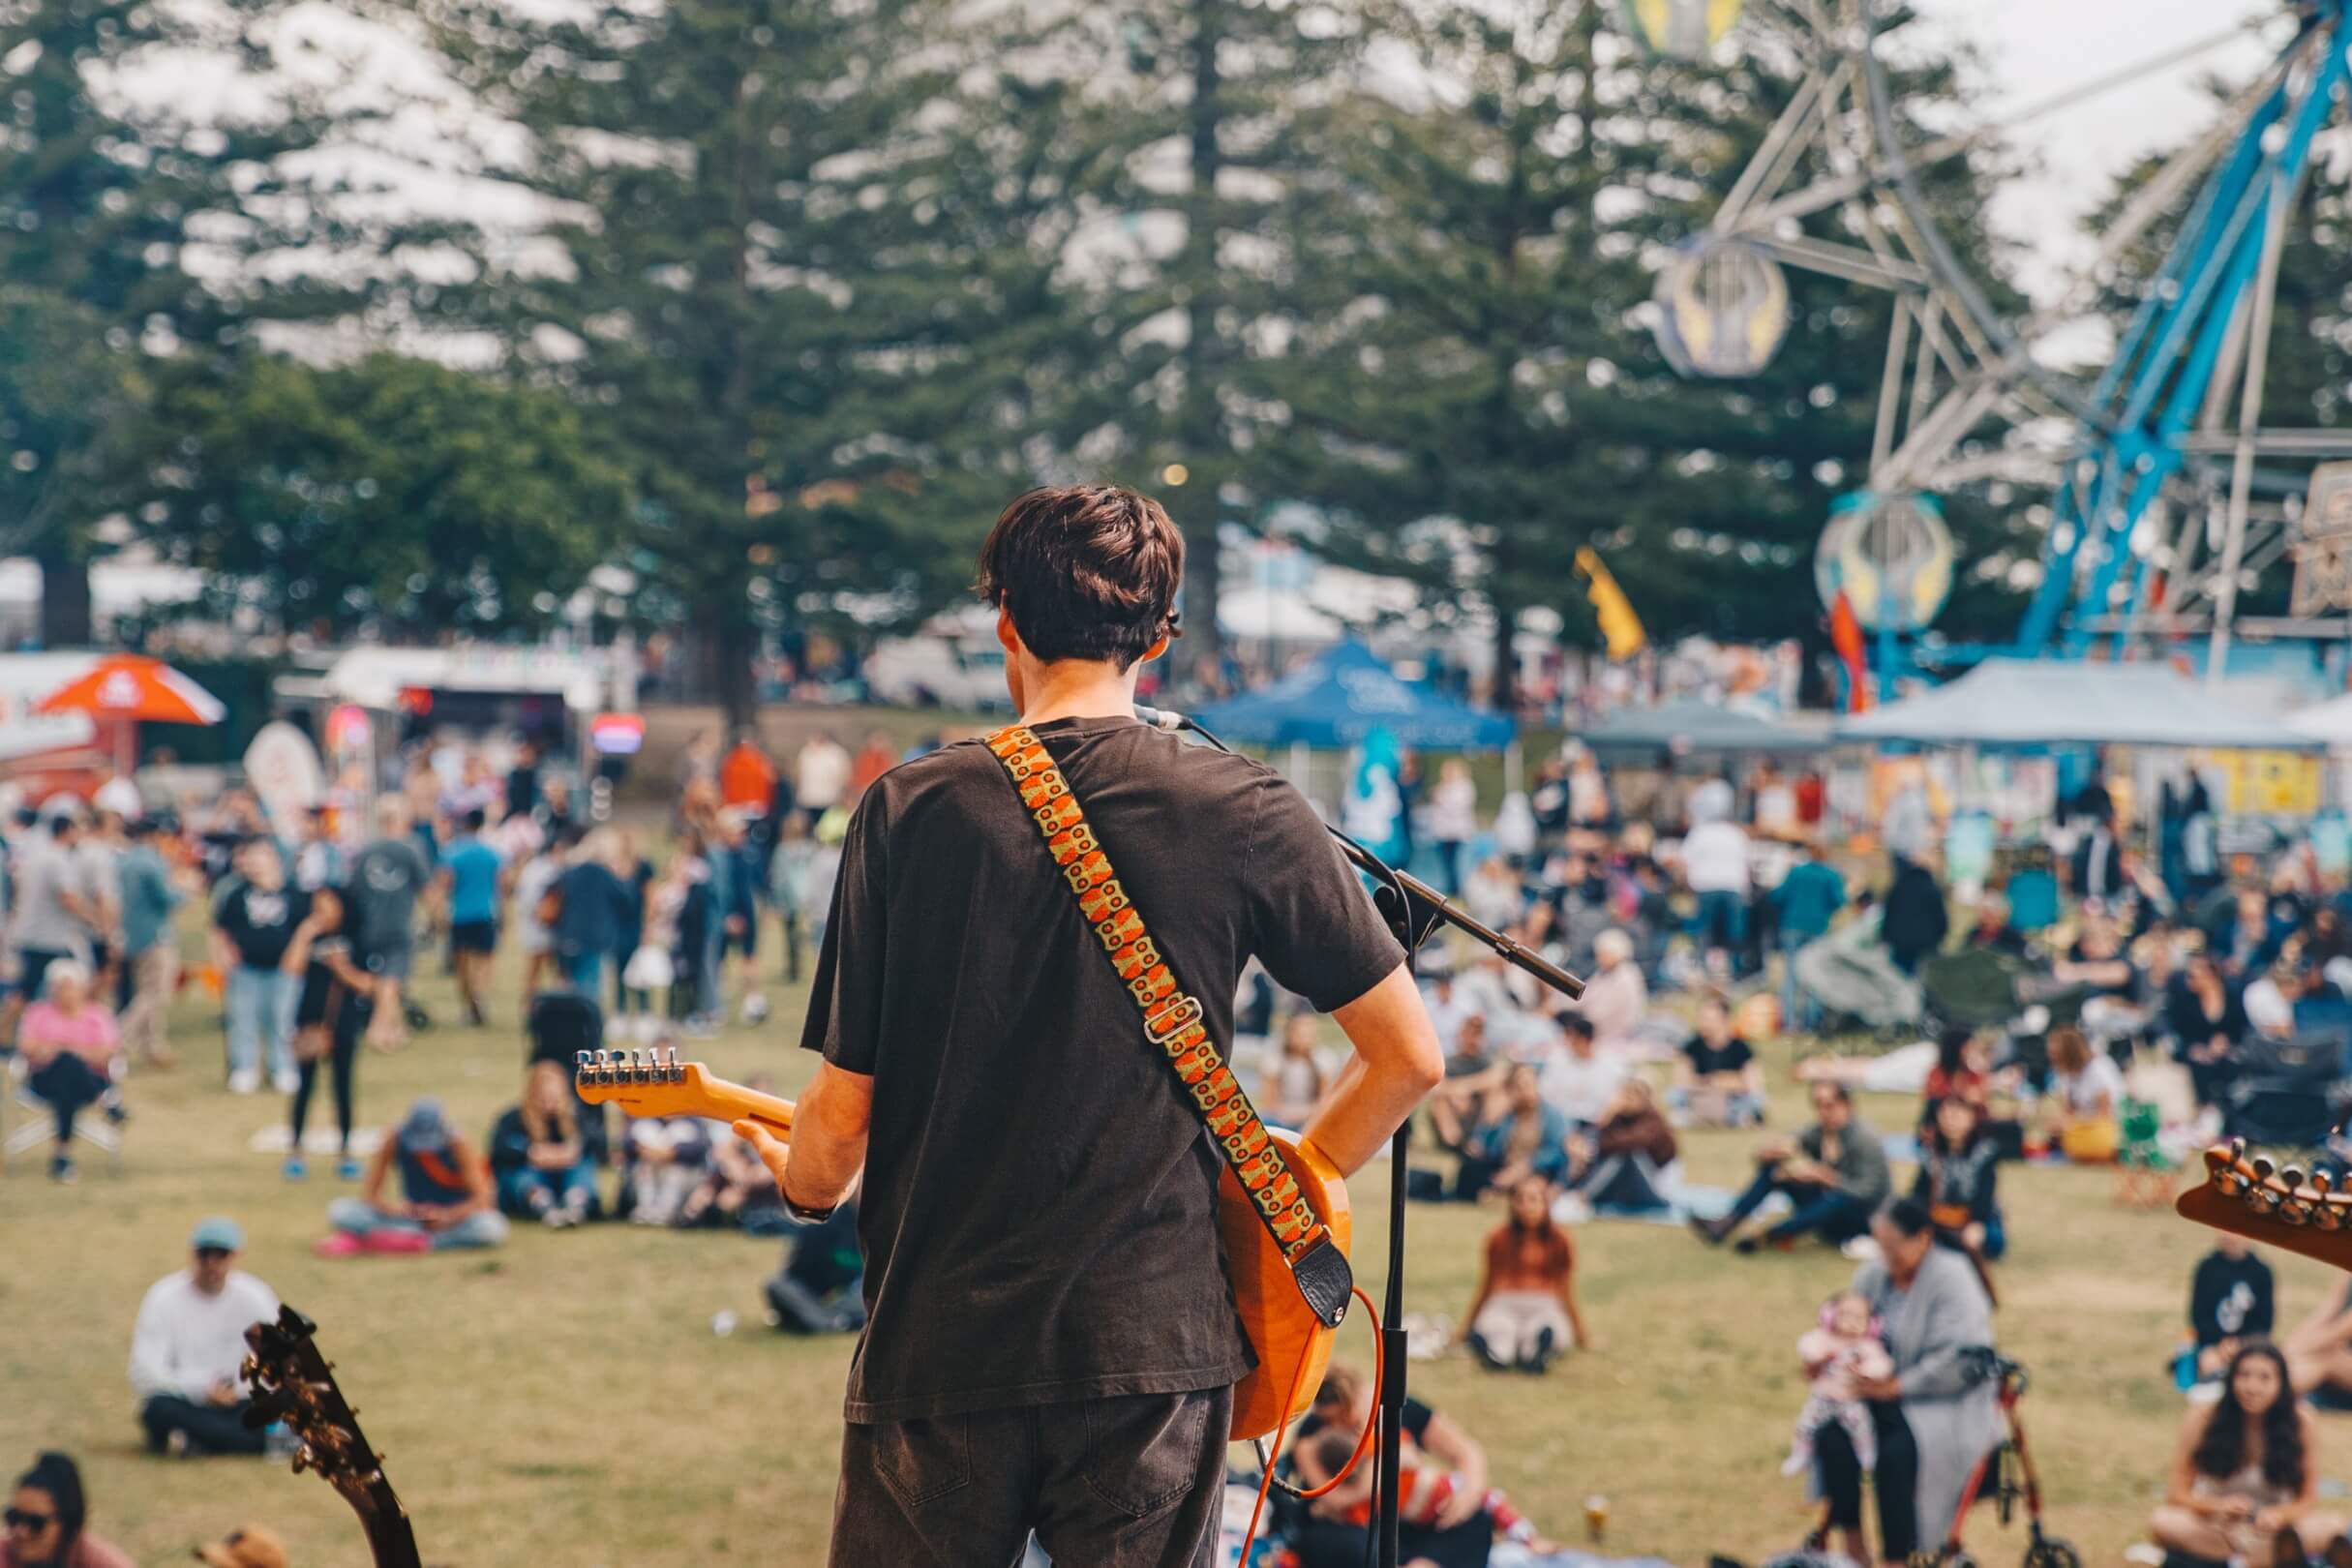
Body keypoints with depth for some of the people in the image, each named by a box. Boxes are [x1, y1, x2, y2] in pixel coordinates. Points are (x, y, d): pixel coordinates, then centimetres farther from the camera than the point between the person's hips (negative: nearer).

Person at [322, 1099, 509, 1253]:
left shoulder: (458, 1145, -17)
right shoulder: (394, 1143, -12)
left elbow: (481, 1199, -18)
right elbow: (370, 1193, -7)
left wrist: (448, 1216, -34)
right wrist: (389, 1205, -29)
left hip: (454, 1218, -2)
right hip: (411, 1216, 2)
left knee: (492, 1229, -38)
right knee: (340, 1211, -18)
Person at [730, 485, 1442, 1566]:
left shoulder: (911, 810, -3)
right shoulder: (1249, 814, -2)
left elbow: (840, 1119, -2)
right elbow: (1410, 1056, 2)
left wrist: (800, 1185, 20)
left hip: (940, 1343, 0)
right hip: (1160, 1339, 0)